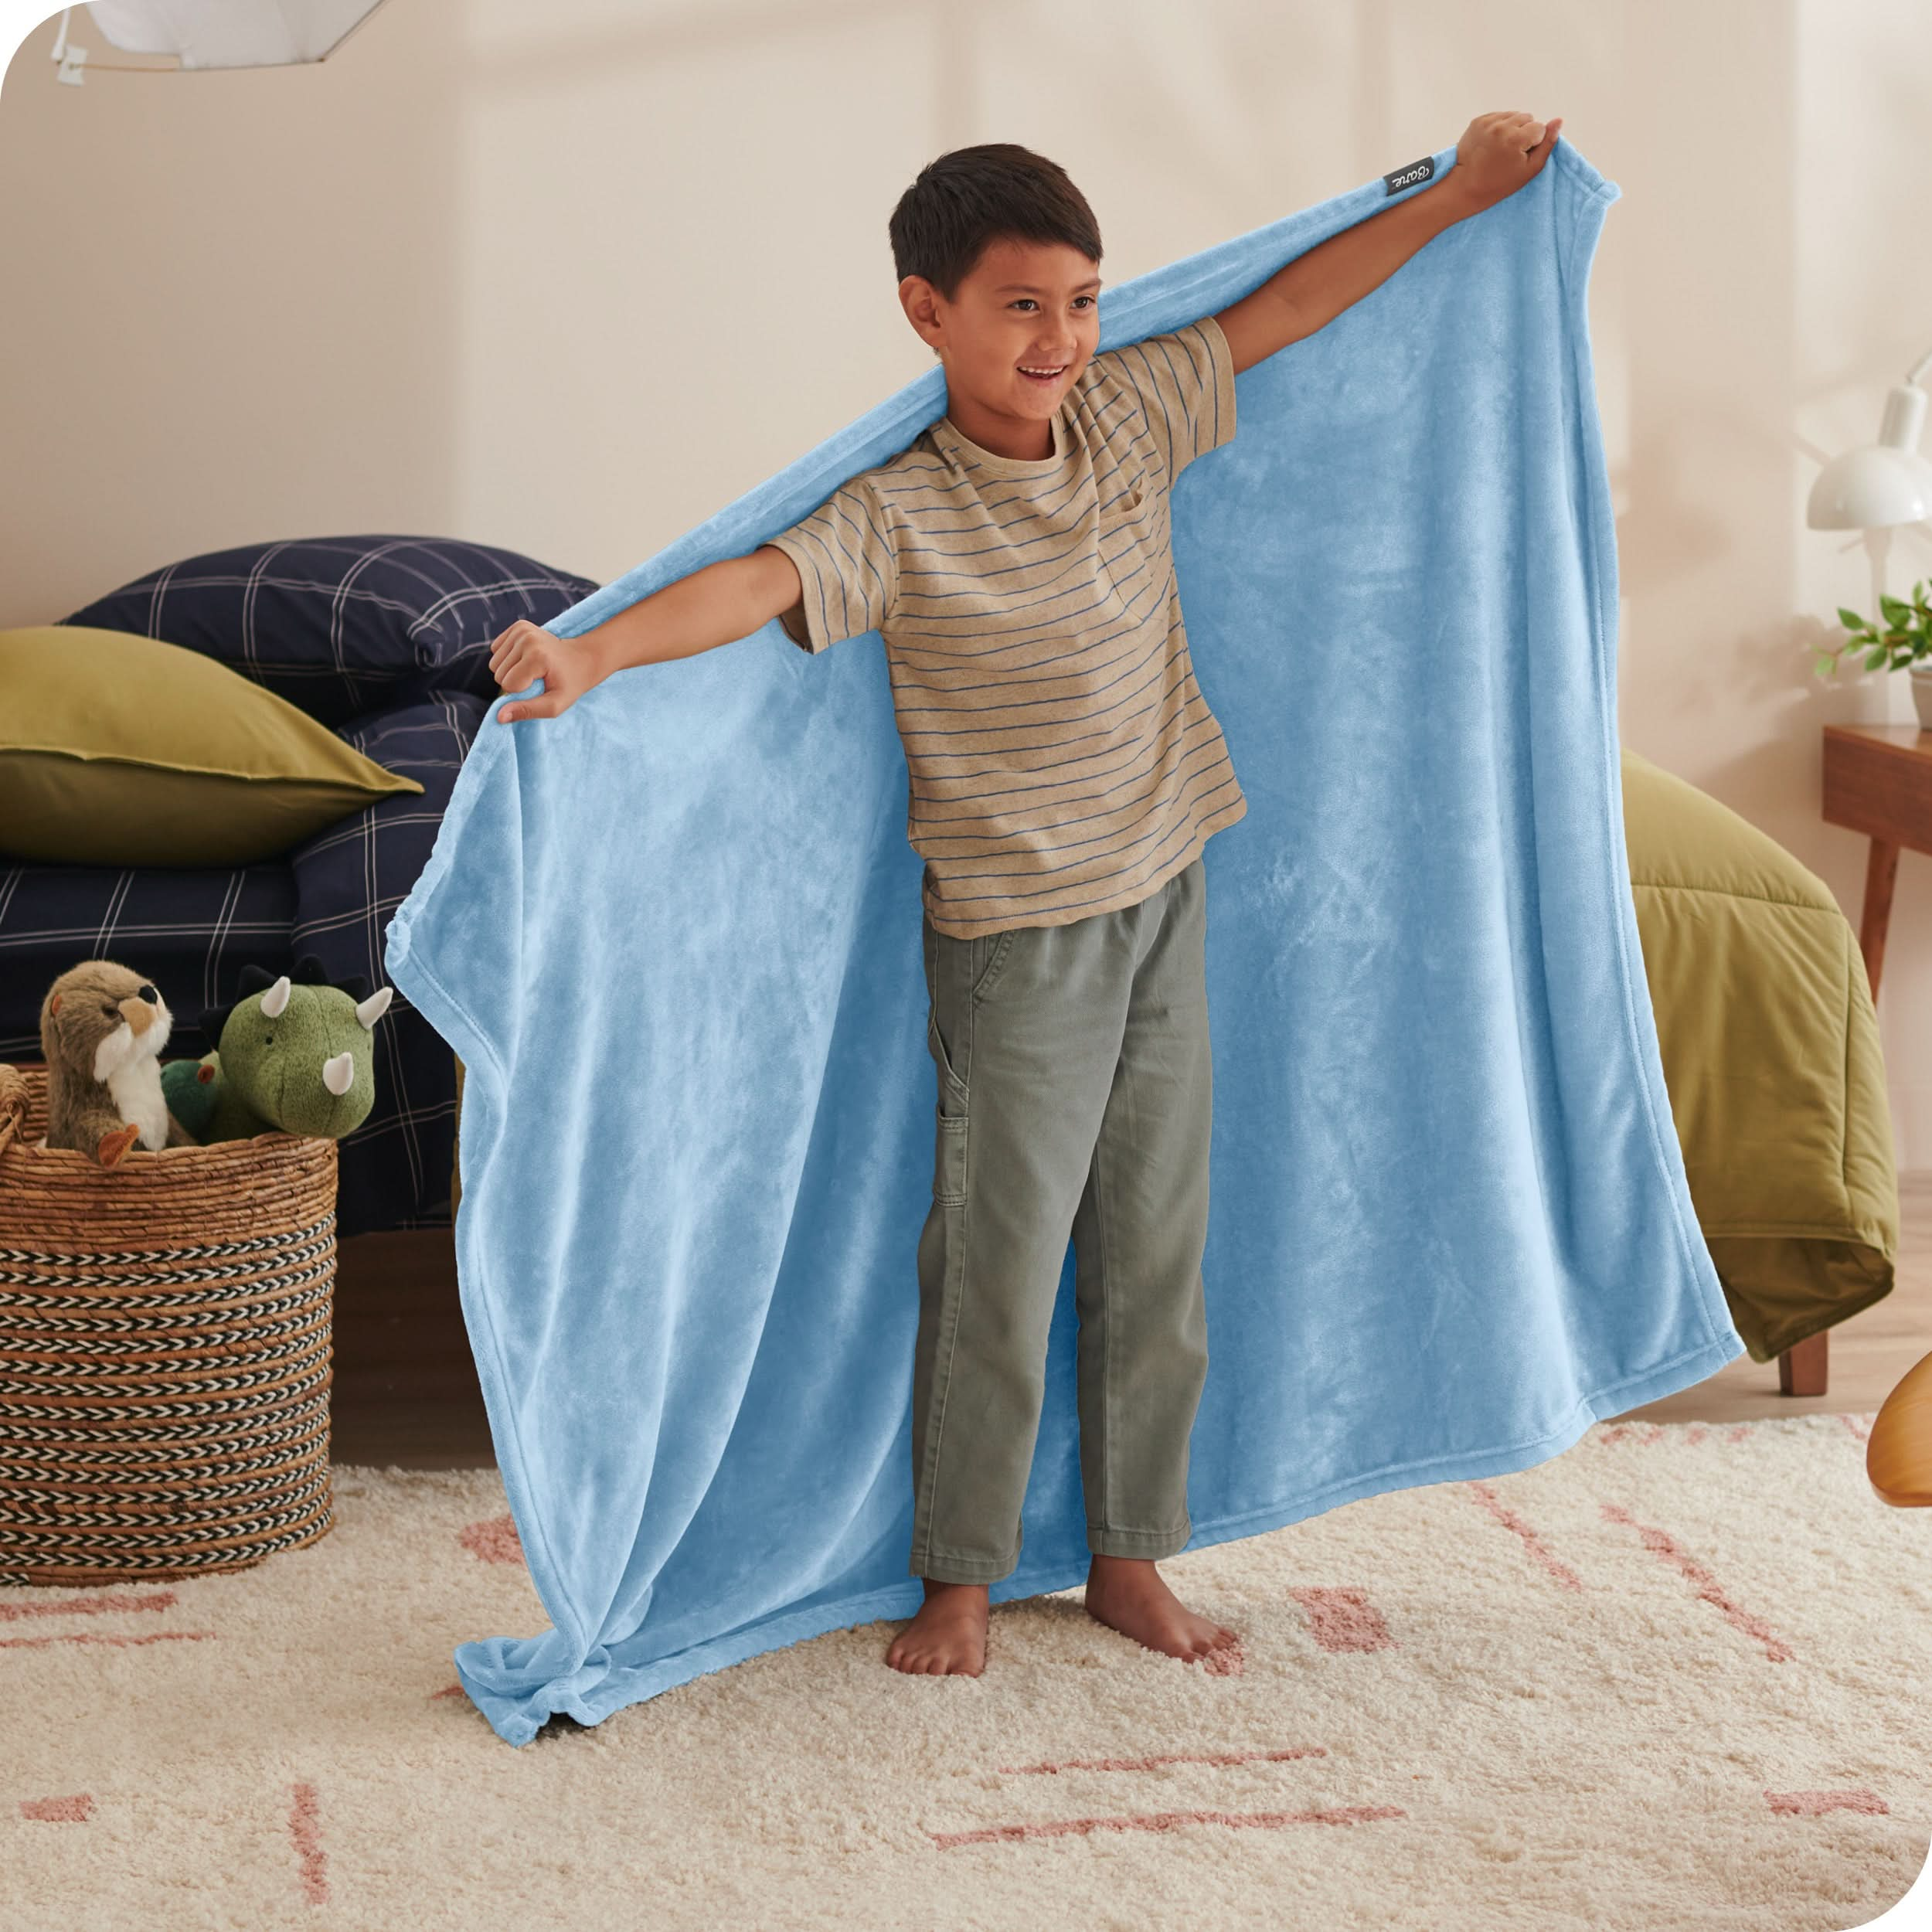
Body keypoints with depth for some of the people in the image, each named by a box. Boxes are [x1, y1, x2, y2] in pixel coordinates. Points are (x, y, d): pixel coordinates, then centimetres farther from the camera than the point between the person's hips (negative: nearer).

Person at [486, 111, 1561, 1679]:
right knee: (1000, 1262, 3)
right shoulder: (899, 515, -18)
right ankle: (961, 1576, 19)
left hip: (1166, 901, 6)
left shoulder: (1128, 417, 0)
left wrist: (1456, 196, 15)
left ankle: (1131, 1555, 27)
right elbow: (762, 580, -34)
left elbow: (1282, 309, 11)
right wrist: (590, 653, -51)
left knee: (1157, 1248, 13)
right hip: (1019, 940, -6)